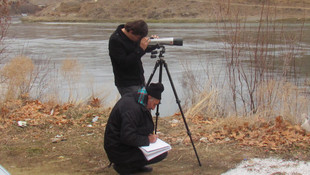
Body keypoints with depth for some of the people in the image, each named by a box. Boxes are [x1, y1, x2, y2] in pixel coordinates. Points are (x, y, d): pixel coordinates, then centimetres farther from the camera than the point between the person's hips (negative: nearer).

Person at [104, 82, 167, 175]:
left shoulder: (130, 98, 5)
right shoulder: (132, 108, -25)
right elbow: (127, 137, -29)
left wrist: (148, 136, 5)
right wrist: (147, 140, -17)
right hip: (119, 152, -10)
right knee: (162, 153, -15)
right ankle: (125, 167, -7)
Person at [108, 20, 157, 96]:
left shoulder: (135, 36, 3)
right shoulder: (115, 40, -19)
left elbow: (146, 49, 18)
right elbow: (124, 63, -24)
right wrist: (140, 49, -26)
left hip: (140, 80, 7)